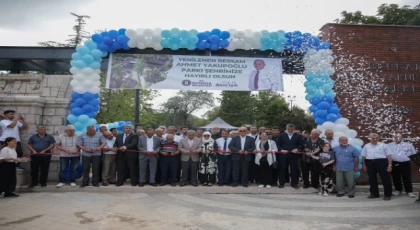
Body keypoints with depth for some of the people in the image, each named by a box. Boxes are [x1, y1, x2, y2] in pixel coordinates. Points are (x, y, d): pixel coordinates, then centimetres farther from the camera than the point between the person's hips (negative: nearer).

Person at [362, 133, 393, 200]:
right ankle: (374, 194, 21)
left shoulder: (383, 145, 4)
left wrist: (390, 165, -8)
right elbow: (364, 156, 15)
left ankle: (387, 194, 8)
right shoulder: (366, 146, 13)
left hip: (381, 162, -3)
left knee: (385, 178, -3)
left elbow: (388, 156, 0)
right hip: (370, 163, 3)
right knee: (372, 179, 9)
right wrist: (364, 165, 10)